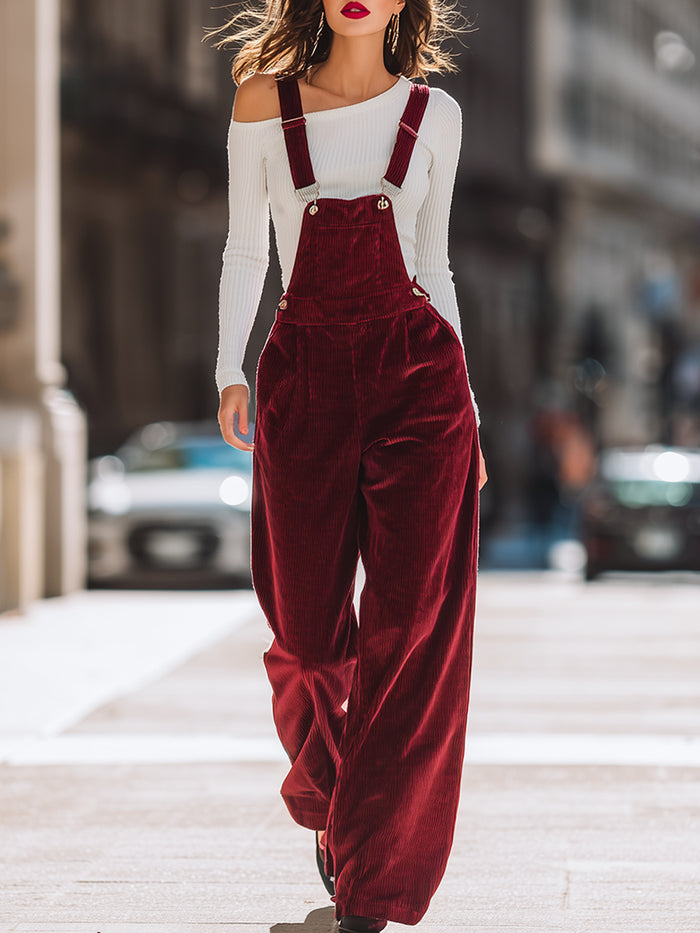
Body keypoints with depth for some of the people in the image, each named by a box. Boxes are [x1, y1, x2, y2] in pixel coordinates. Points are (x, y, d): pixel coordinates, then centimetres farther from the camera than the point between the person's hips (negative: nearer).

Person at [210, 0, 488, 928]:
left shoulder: (433, 113, 7)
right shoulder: (264, 104, 5)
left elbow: (432, 266, 13)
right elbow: (246, 250, 10)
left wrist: (466, 403, 11)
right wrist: (230, 370, -1)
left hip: (416, 373, 0)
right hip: (304, 377, 0)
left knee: (413, 625, -9)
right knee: (308, 629, 4)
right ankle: (327, 801, 36)